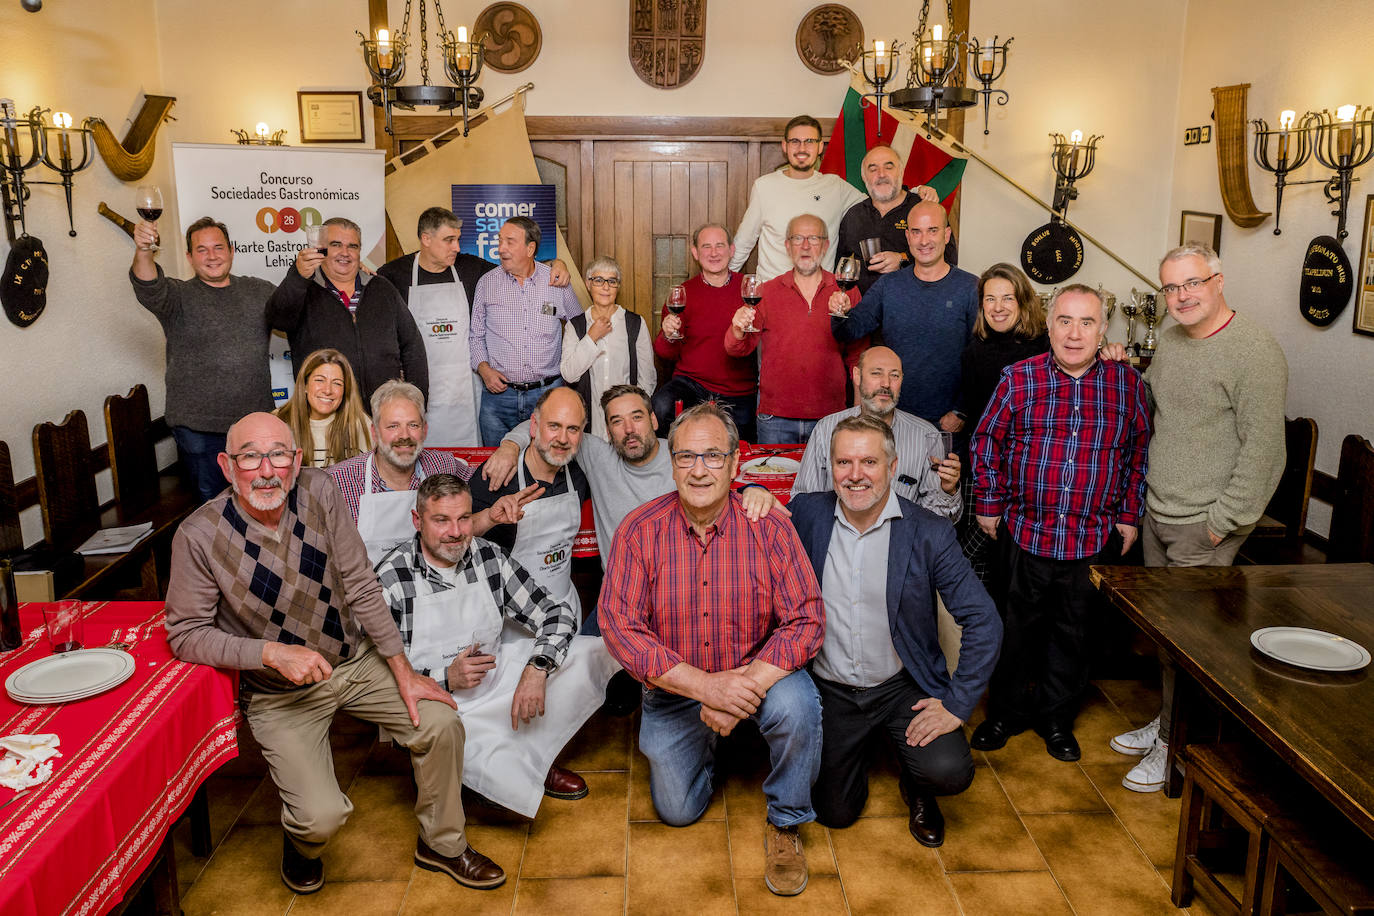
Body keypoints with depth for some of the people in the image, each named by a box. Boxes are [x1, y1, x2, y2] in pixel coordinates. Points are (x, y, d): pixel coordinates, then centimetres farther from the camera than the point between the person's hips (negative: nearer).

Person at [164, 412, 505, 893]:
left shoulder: (317, 492, -13)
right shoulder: (198, 537, -21)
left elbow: (361, 586, -8)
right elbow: (186, 634, -12)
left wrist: (404, 673, -8)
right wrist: (273, 653, -26)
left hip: (355, 660, 3)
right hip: (281, 693, -3)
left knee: (441, 725, -12)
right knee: (322, 816, -19)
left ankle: (441, 843, 16)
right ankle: (300, 842, 22)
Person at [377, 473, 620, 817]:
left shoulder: (490, 557, -1)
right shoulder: (390, 581, -13)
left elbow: (556, 614, 0)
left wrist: (537, 667, -18)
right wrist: (446, 679, -21)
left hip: (498, 679, 6)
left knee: (596, 652, -10)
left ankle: (530, 760, -6)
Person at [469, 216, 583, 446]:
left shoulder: (557, 283, 2)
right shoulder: (487, 283, 4)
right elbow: (476, 336, 11)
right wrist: (484, 368, -5)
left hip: (548, 394, -1)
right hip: (499, 393, 1)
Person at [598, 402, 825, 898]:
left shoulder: (768, 527, -15)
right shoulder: (639, 531, -14)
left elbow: (806, 620, -17)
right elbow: (619, 626, -20)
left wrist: (747, 684, -32)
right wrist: (706, 685, -29)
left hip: (757, 674, -1)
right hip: (673, 690, 1)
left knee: (797, 706, -31)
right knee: (677, 810, 4)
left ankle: (785, 824, -2)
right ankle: (710, 745, 39)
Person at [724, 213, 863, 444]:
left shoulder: (845, 292, 6)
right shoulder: (767, 291, 5)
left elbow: (857, 353, 8)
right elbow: (739, 350, 1)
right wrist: (738, 331, -21)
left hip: (829, 417, 0)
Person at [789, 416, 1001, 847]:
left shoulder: (929, 533, -13)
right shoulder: (807, 514, -7)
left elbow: (984, 621, -11)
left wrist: (957, 704, -16)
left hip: (903, 687, -1)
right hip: (829, 690, 2)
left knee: (950, 772, -24)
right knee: (835, 812, 2)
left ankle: (916, 785, 16)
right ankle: (859, 754, 37)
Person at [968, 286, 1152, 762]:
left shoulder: (1127, 383, 0)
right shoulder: (1018, 378, -5)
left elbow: (1139, 452, 9)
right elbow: (986, 442, 3)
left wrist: (1129, 516, 8)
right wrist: (988, 505, 3)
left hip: (1095, 538, 1)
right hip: (1026, 531, -1)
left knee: (1073, 631, 14)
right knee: (1018, 627, 12)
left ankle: (1057, 718, 32)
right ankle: (1006, 713, 30)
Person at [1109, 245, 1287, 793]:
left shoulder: (1255, 352, -16)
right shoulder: (1169, 340, 9)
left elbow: (1263, 447, -18)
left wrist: (1224, 520, -18)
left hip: (1204, 526, -7)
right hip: (1157, 512, 7)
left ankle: (1176, 745, 16)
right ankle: (1166, 719, 33)